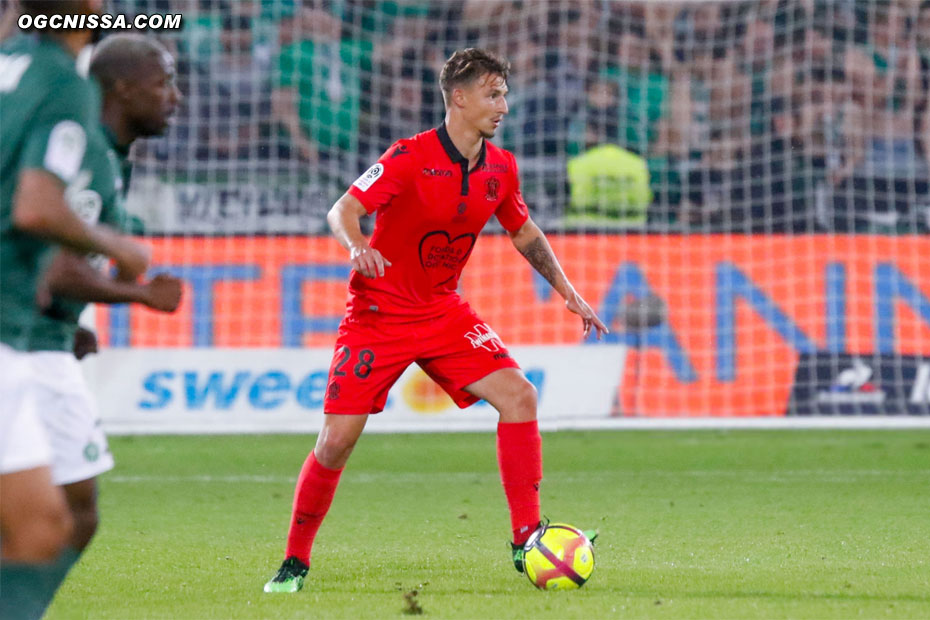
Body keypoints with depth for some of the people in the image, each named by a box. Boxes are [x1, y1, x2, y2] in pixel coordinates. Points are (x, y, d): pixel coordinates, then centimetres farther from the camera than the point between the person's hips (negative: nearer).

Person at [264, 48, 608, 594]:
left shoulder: (500, 169, 2)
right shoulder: (410, 157, -17)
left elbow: (525, 232, 18)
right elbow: (343, 211, -22)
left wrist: (569, 293, 13)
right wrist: (358, 247, -44)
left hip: (443, 313, 5)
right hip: (378, 313, -5)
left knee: (519, 395, -14)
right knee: (338, 438, -10)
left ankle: (527, 540, -9)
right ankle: (295, 563, 8)